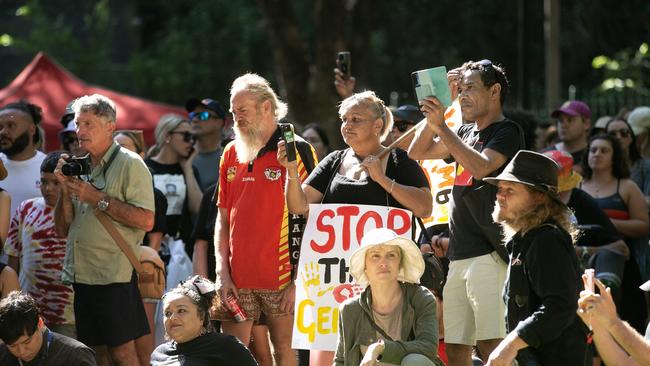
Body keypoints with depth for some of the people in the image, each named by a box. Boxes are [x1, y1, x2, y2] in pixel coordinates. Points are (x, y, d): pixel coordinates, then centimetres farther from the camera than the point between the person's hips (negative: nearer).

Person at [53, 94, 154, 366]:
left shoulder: (129, 164, -5)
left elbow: (146, 220, -17)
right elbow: (62, 229, 15)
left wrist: (97, 199, -15)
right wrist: (65, 188, 0)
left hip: (114, 276, -7)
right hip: (79, 276, 7)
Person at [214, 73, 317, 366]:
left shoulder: (295, 150, -4)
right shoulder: (231, 154, 13)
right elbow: (223, 218, 15)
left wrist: (299, 279, -12)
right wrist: (222, 272, 4)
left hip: (281, 276, -5)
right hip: (237, 280, 5)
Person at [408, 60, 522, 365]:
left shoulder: (506, 132, -4)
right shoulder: (466, 132, 20)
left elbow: (481, 167, -21)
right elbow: (417, 152, 18)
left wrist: (441, 126, -18)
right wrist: (439, 105, 10)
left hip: (489, 255, -8)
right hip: (459, 256, 8)